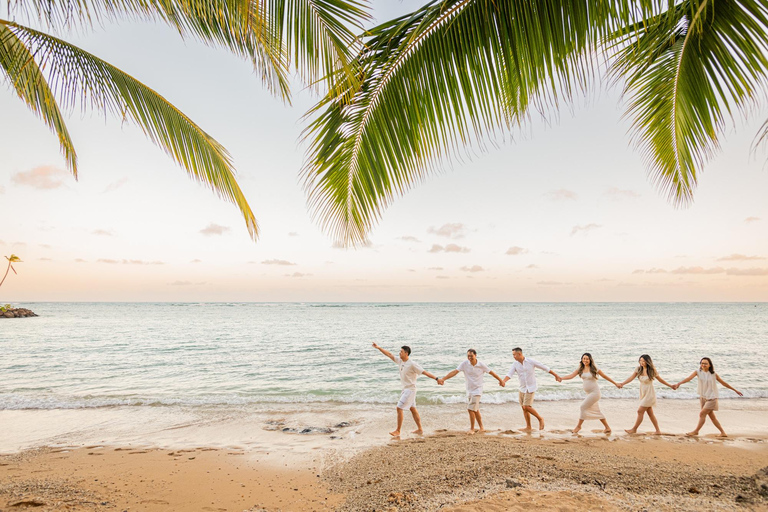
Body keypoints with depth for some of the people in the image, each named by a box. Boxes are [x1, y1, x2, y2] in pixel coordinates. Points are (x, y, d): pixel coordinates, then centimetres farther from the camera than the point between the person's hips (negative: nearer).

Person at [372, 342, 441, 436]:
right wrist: (379, 348, 6)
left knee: (399, 408, -8)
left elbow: (424, 372, -19)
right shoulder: (400, 360, 2)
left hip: (410, 389, -8)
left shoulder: (412, 364, -20)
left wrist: (436, 379, -19)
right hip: (405, 389, 8)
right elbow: (389, 354, 8)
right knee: (412, 409, 15)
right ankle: (420, 429, 25)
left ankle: (397, 431, 1)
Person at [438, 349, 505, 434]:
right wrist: (443, 379, -24)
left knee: (471, 409, -12)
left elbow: (491, 372, 2)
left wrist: (500, 380, 12)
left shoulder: (482, 365, -12)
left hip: (477, 390, -4)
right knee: (475, 410, 15)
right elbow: (455, 371, -15)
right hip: (469, 390, 4)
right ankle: (481, 428, 30)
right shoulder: (465, 363, -9)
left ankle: (472, 429, 3)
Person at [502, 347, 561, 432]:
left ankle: (540, 419, 7)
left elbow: (545, 368, -4)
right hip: (522, 388, 5)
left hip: (530, 388, -5)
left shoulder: (531, 362, -13)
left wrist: (556, 375, 3)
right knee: (524, 408, 7)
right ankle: (528, 427, 18)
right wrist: (503, 381, -36)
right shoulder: (515, 364, -2)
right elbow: (510, 374, -14)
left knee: (526, 407, -14)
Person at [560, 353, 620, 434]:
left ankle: (579, 426, 2)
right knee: (596, 411, 13)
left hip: (595, 392, -6)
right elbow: (571, 376, -5)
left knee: (583, 406, -11)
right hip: (588, 393, 6)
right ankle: (607, 428, 25)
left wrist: (615, 383, 9)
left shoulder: (594, 369, -10)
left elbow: (605, 376, 2)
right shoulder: (580, 369, 3)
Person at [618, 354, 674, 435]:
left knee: (640, 411, -6)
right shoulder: (638, 369, 0)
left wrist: (671, 386, 4)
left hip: (649, 394, -6)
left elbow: (660, 380, 0)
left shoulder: (652, 370, -13)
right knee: (650, 413, 12)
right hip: (643, 394, 6)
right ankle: (658, 430, 23)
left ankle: (634, 429, 3)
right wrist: (622, 384, -18)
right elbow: (631, 378, -7)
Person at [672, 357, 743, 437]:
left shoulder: (713, 374, -5)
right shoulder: (698, 372, -3)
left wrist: (735, 390, 16)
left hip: (711, 398, -3)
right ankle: (723, 433, 24)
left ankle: (696, 431, 1)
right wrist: (679, 383, -32)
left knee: (702, 414, -10)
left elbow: (723, 383, 9)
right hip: (703, 397, 3)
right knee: (712, 416, 11)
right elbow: (689, 378, -17)